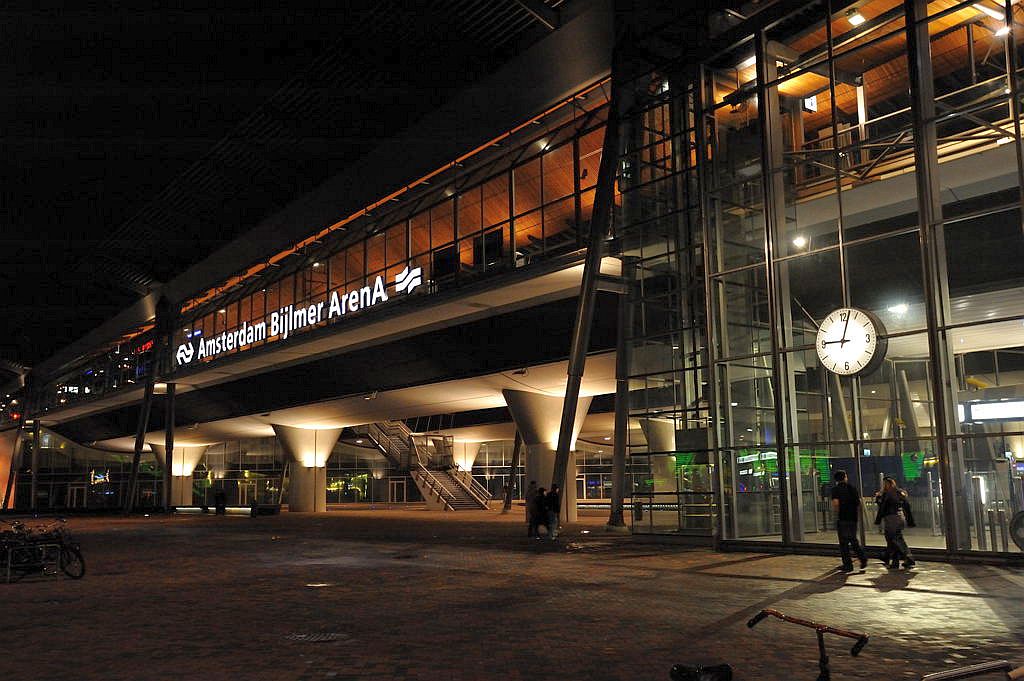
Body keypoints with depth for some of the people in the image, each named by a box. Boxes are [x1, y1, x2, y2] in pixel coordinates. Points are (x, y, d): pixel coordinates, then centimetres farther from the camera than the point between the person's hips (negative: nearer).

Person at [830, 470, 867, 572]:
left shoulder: (836, 489, -7)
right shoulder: (852, 488, 9)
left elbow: (836, 503, -19)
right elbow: (859, 502, 8)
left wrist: (836, 513, -4)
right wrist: (857, 515, 16)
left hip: (842, 519, -5)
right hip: (853, 518, 5)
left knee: (844, 542, 2)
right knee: (853, 540, 19)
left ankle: (848, 565, 3)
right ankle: (863, 558, 5)